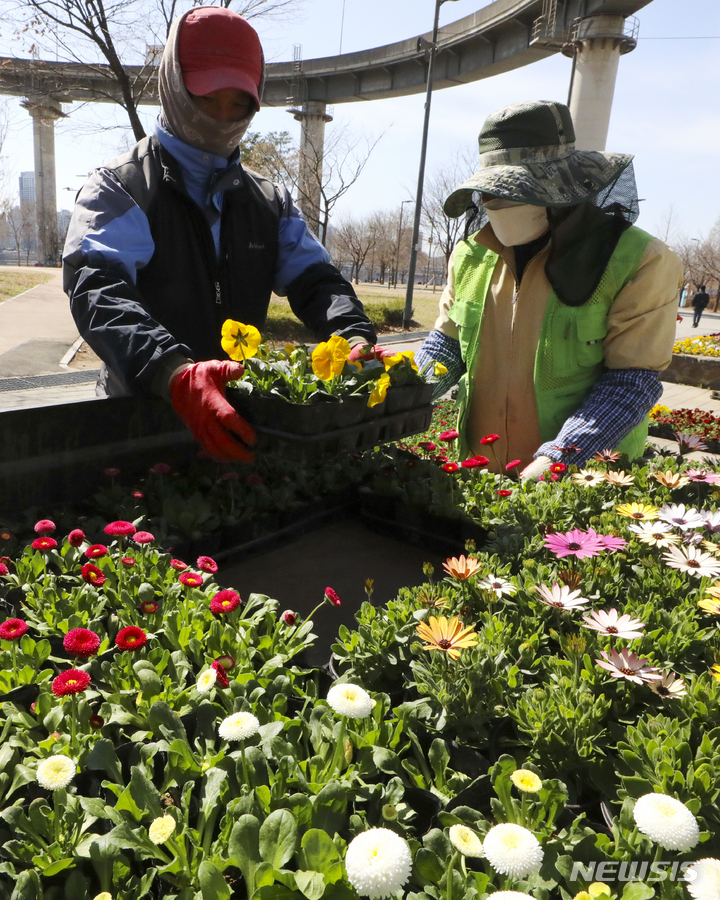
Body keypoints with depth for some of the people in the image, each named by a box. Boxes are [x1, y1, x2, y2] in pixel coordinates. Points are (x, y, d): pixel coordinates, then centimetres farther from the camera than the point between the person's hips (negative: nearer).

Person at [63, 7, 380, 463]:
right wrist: (175, 373, -39)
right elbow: (98, 290, -19)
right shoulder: (119, 189, -1)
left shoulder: (270, 202, 15)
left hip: (238, 418, 4)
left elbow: (314, 279, 5)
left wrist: (354, 338, -19)